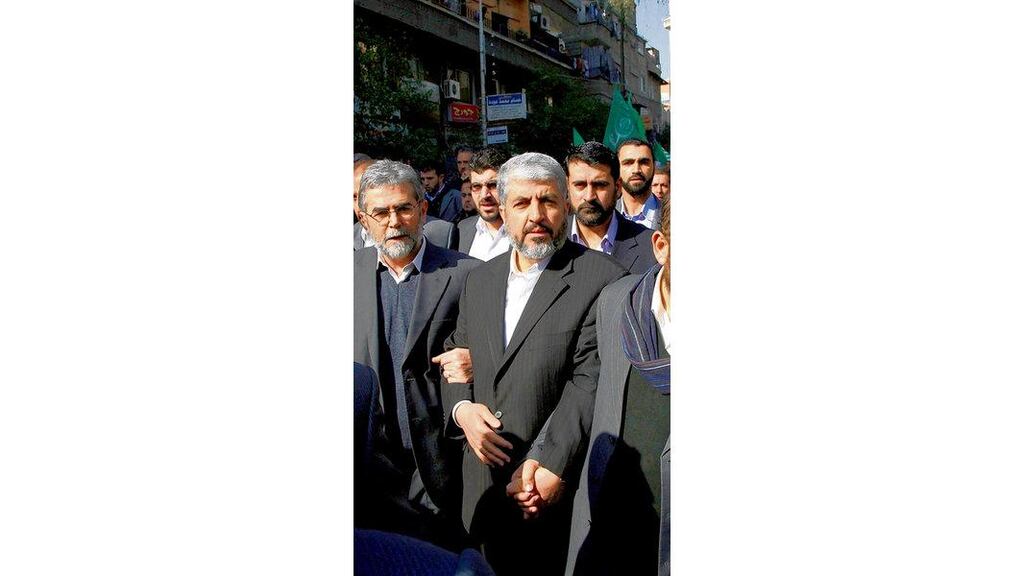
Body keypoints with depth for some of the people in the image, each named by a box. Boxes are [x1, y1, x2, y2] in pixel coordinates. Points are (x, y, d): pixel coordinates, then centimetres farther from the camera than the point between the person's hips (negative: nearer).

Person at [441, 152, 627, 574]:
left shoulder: (601, 278, -11)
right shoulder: (479, 279, 11)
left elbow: (591, 382, -16)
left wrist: (548, 466, -21)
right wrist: (461, 407, -4)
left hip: (559, 491, -5)